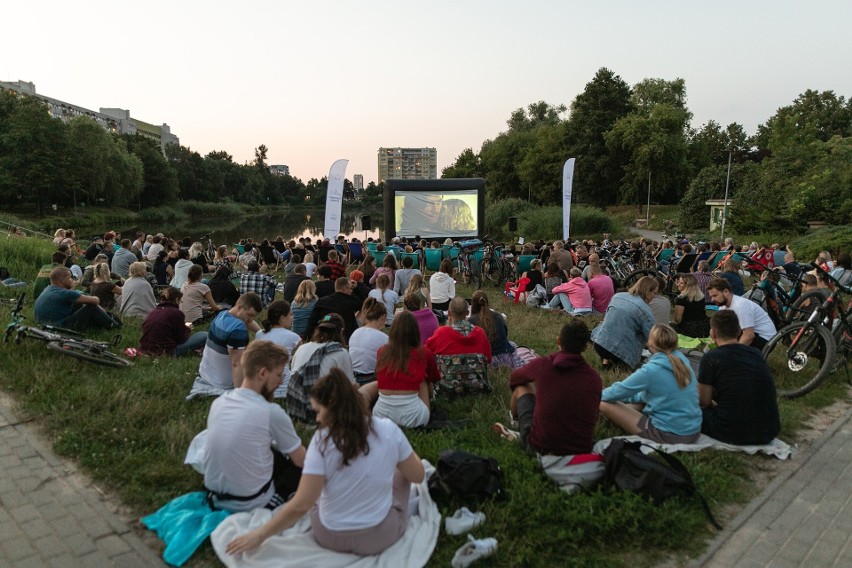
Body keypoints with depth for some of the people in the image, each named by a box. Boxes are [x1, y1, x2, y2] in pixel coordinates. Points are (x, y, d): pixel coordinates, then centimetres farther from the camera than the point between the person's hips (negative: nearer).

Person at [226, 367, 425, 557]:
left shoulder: (322, 440, -19)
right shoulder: (388, 429, -15)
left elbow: (301, 506, -19)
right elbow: (417, 476, -1)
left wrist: (259, 535, -7)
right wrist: (403, 449, 19)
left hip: (329, 538, 1)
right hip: (381, 538, 0)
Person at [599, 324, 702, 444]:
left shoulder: (651, 370, -19)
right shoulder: (682, 360, 2)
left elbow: (618, 391, -7)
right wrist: (629, 397, 22)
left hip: (668, 436, -8)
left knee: (604, 404, -8)